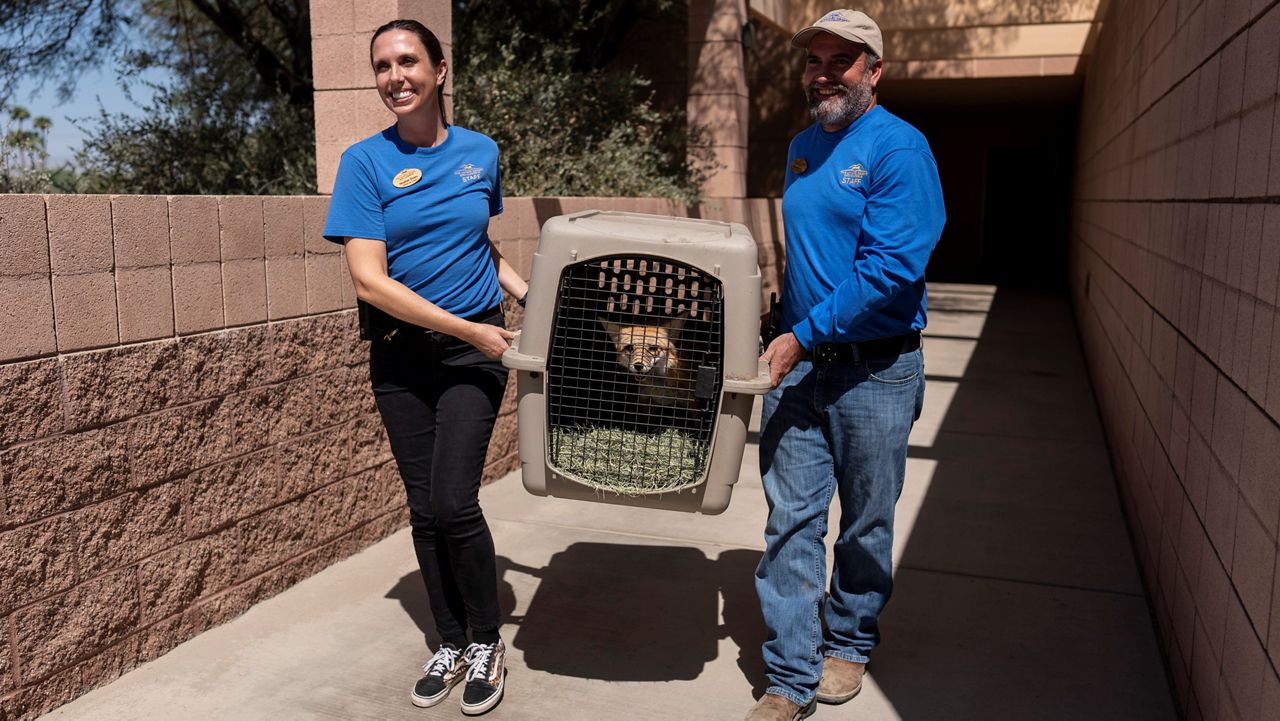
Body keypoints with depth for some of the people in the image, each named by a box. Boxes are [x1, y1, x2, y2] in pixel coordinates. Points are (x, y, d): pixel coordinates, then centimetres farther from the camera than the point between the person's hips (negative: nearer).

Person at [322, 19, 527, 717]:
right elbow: (370, 280, -13)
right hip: (401, 356, 0)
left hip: (474, 350, 0)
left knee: (454, 502, -10)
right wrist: (471, 329, -15)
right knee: (425, 509, 7)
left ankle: (486, 643, 12)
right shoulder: (366, 161, -5)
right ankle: (451, 644, 26)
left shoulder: (480, 153, 3)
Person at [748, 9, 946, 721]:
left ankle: (849, 643, 34)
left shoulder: (899, 148, -11)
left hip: (875, 369, -5)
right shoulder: (803, 147, 11)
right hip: (797, 364, 6)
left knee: (867, 523, 12)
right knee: (791, 520, 3)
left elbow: (893, 267, -20)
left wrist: (805, 335, -20)